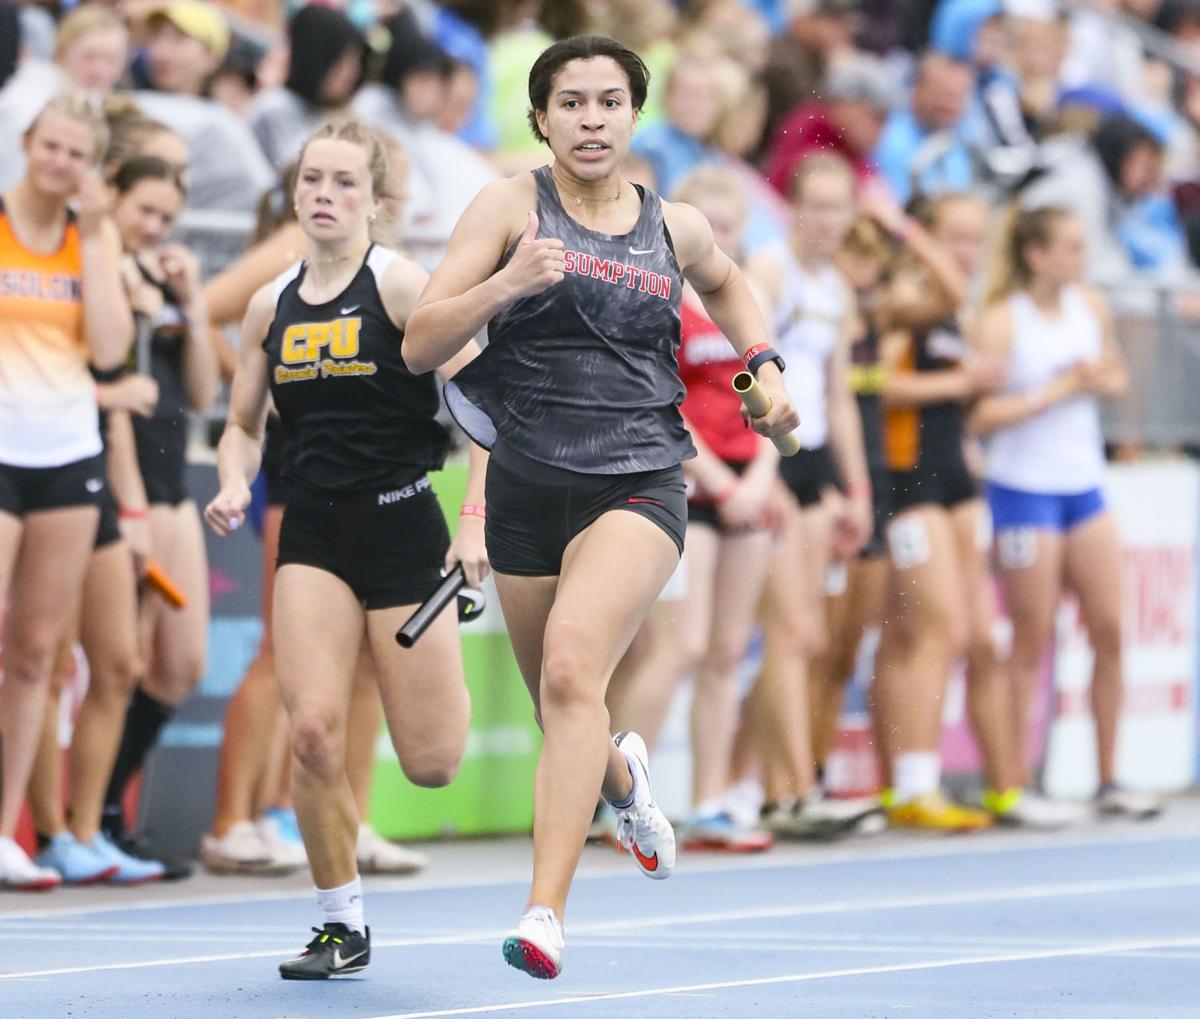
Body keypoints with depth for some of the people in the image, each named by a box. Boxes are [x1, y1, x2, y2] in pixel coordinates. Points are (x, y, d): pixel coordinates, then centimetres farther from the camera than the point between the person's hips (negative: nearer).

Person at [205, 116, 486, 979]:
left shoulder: (400, 284, -6)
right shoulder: (270, 307, 9)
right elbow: (244, 426, 19)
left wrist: (475, 520, -16)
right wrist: (236, 485, -2)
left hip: (403, 525, -3)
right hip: (314, 532, 3)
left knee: (431, 763, -2)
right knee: (314, 731, -14)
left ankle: (457, 686, 35)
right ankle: (343, 925, 3)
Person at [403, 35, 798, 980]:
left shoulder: (676, 227, 7)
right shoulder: (511, 205, 0)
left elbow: (726, 282, 33)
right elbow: (419, 347, -6)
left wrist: (765, 366, 17)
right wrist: (506, 283, -21)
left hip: (637, 485, -2)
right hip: (528, 490, 2)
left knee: (572, 665, -27)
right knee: (561, 717, 15)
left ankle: (546, 912, -33)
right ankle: (622, 776, 54)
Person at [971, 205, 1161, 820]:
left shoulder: (1090, 307, 6)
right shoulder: (1003, 321, -12)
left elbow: (1116, 376, 19)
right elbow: (982, 415, -18)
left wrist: (1102, 380, -3)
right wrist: (1057, 391, -18)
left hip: (1084, 485, 6)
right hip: (1023, 489, -6)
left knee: (1110, 630, 2)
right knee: (1033, 641, -2)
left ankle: (1108, 781, 10)